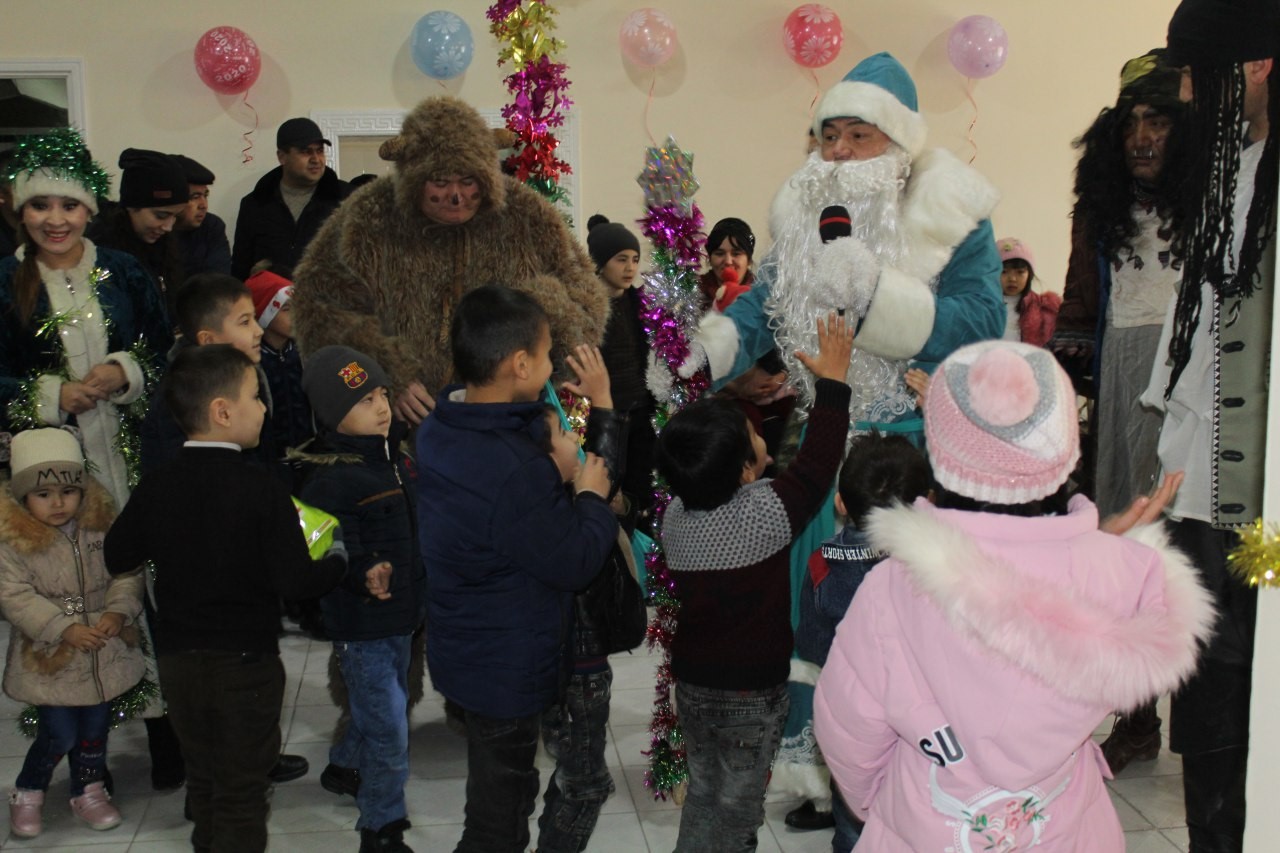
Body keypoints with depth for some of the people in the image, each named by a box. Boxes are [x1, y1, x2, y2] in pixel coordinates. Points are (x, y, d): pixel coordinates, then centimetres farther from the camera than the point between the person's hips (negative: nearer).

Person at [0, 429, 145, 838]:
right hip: (50, 658, -4)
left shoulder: (101, 527, -2)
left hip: (104, 653, 4)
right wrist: (65, 629, -24)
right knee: (60, 734, -1)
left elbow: (126, 574, 1)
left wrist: (118, 611, -18)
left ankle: (89, 789, 35)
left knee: (95, 727, 15)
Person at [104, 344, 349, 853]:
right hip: (245, 663, -5)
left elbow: (116, 558, 5)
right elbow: (295, 582, -22)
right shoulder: (260, 490, -20)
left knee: (202, 779, 22)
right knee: (242, 792, 8)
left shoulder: (155, 487, -5)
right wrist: (338, 559, -5)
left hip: (177, 660, 5)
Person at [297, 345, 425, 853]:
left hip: (400, 615, 9)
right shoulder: (332, 479, -22)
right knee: (389, 734, -3)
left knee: (382, 709, 28)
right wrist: (363, 574, -45)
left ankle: (346, 765, 53)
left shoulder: (393, 459, 4)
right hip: (362, 626, -9)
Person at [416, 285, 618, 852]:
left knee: (498, 794, 29)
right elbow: (575, 563, -23)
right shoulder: (512, 473, -34)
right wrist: (592, 497, -8)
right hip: (509, 671, -9)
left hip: (464, 652, 9)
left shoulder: (440, 431, -5)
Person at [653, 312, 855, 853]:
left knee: (702, 793, 21)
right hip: (753, 690, -5)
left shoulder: (675, 516, -9)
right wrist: (832, 379, -10)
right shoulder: (765, 512, -25)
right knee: (736, 809, 11)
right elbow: (817, 462, -18)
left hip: (691, 681, 5)